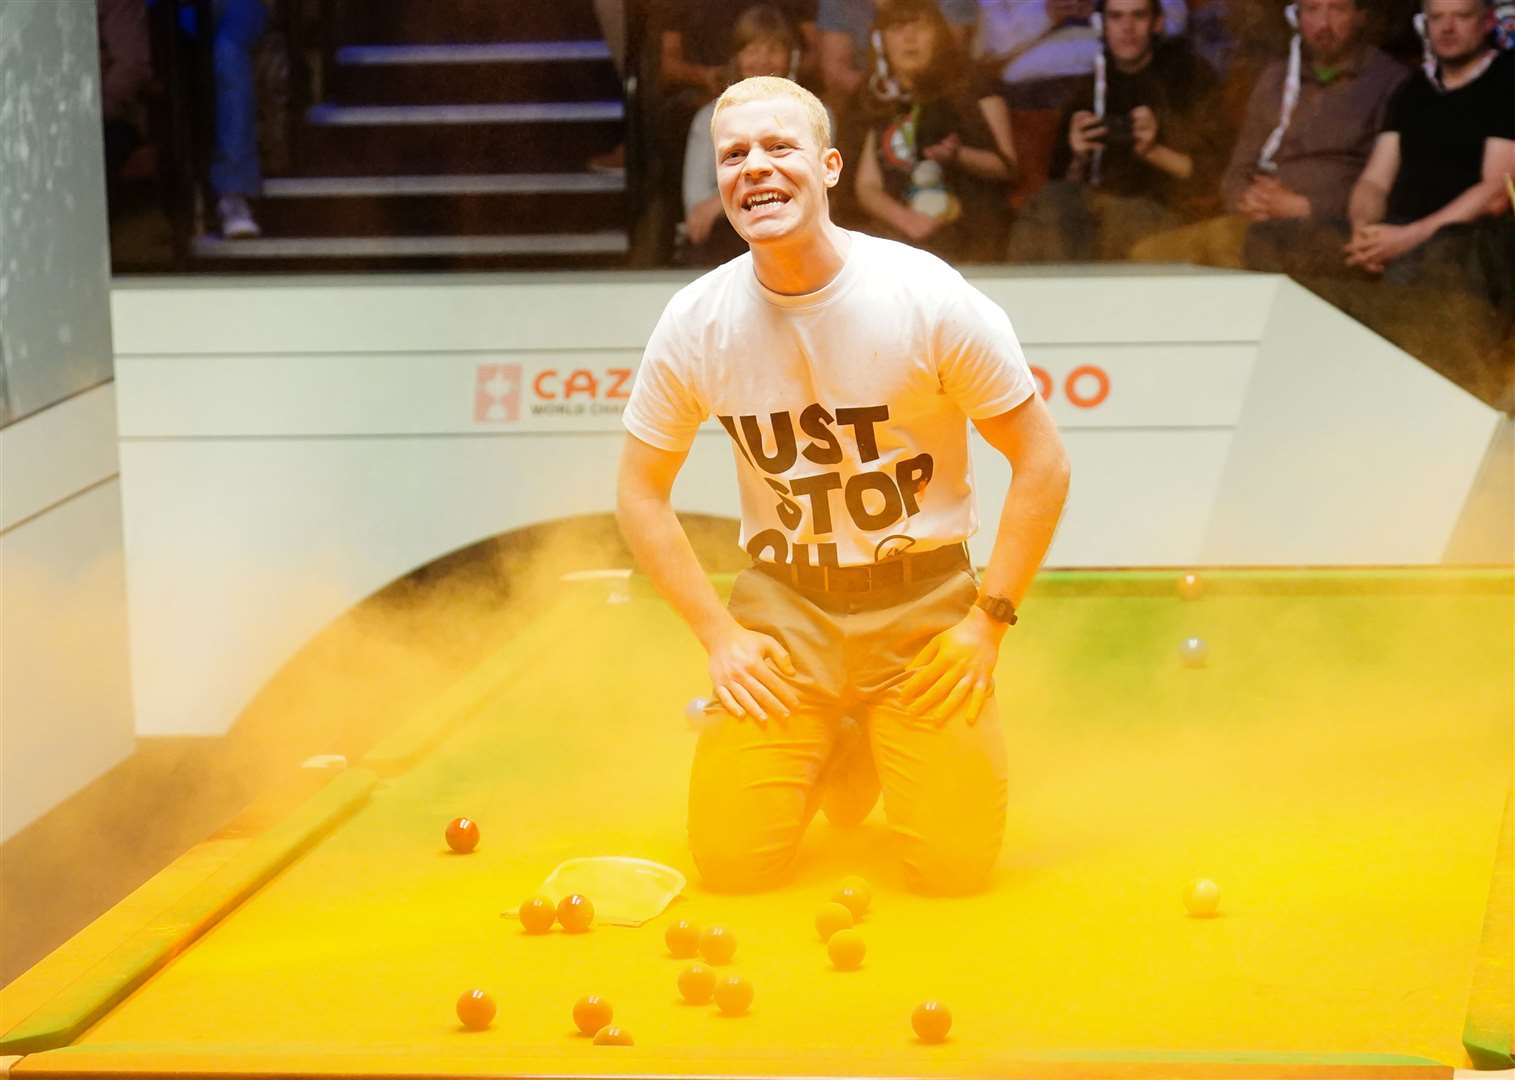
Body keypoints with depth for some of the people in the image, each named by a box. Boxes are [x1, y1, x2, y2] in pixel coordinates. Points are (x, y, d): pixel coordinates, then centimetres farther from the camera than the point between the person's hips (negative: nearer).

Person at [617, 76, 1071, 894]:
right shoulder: (695, 322, -8)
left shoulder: (929, 298, -15)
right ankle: (837, 755, 25)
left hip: (924, 600, -2)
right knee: (732, 860, -7)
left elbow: (1042, 463, -7)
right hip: (782, 604, 2)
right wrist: (718, 635, -4)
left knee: (954, 866, -9)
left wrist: (988, 618, -11)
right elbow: (640, 495, 4)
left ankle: (887, 746, 25)